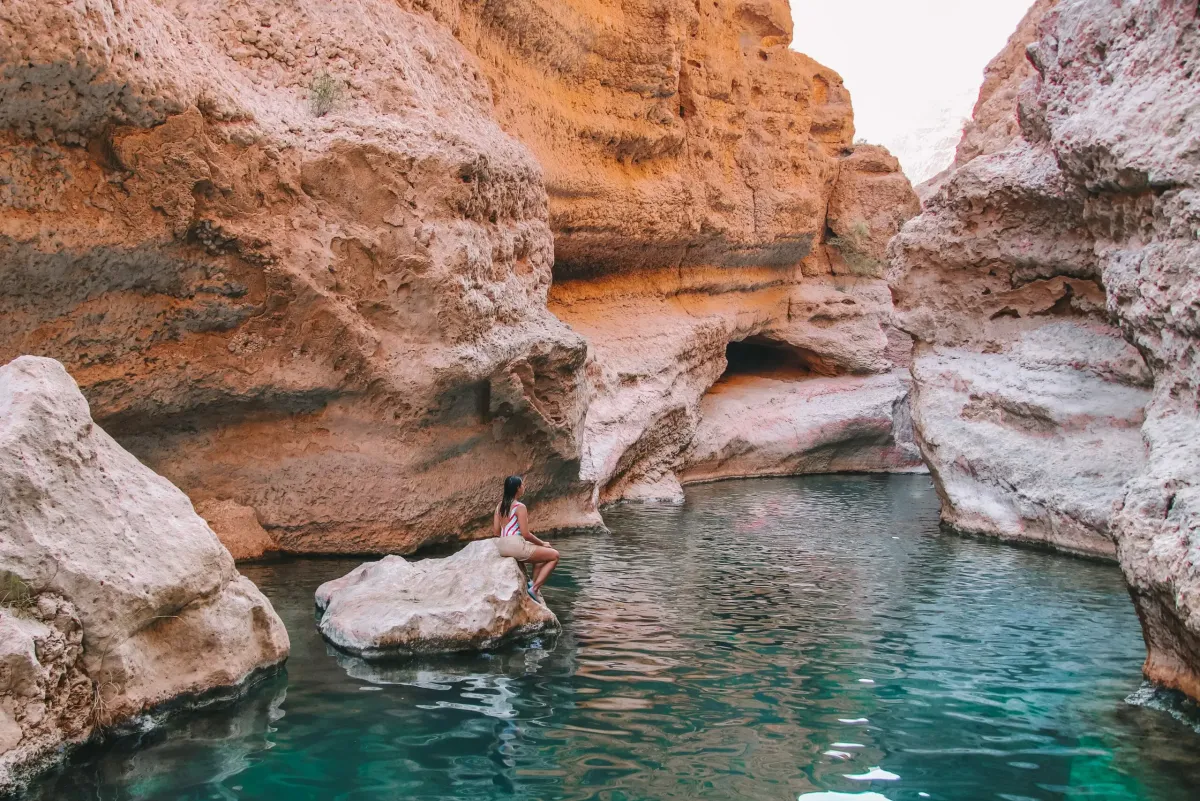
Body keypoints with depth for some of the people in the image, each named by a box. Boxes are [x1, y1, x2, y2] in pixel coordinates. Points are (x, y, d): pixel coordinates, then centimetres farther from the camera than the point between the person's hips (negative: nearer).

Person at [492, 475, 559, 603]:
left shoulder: (500, 505, 10)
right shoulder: (520, 507, -13)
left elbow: (495, 532, 11)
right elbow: (525, 534, -15)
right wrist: (542, 543, 0)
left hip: (502, 546, 9)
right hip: (516, 546, -9)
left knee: (542, 554, 30)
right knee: (554, 555, 2)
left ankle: (533, 583, 17)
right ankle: (535, 588, -4)